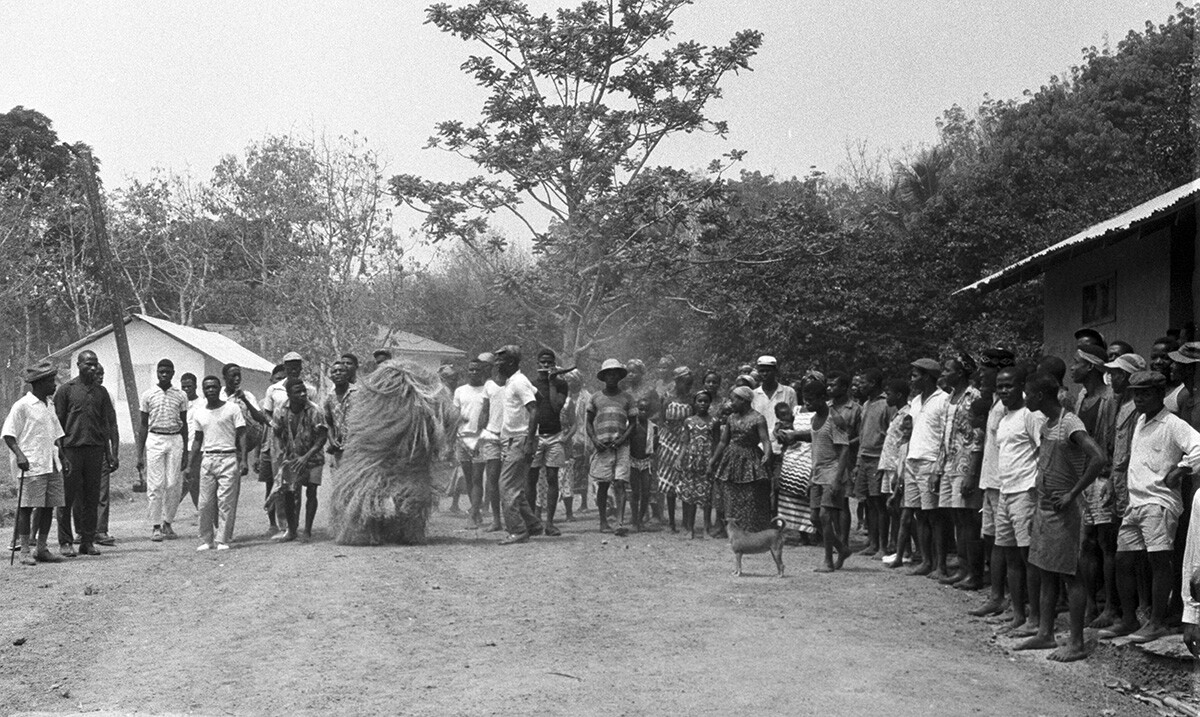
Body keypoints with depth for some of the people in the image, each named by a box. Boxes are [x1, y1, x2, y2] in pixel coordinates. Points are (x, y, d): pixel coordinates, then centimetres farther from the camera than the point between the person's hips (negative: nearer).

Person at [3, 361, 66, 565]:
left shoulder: (49, 406, 17)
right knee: (27, 507, -5)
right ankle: (24, 551, 0)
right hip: (31, 466, -7)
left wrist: (62, 457, 17)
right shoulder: (22, 406, -7)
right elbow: (8, 434, -9)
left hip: (52, 465, 8)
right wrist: (19, 454, -20)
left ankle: (42, 549, 15)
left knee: (49, 506, 7)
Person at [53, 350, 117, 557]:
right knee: (68, 497, 0)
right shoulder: (66, 390, 2)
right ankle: (65, 542, 7)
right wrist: (58, 452, -6)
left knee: (92, 498, 5)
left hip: (95, 449, 3)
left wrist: (110, 453, 7)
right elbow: (57, 423, 0)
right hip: (71, 449, -3)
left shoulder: (101, 392, 13)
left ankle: (88, 541, 11)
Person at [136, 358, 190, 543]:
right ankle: (155, 526, 1)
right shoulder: (148, 395, 5)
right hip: (154, 440, -1)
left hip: (175, 440, 1)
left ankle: (167, 523, 11)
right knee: (155, 485, -4)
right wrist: (140, 454, 3)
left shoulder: (181, 396, 8)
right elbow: (144, 425, 7)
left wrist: (185, 452, 6)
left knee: (174, 485, -2)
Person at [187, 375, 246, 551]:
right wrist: (192, 465, 15)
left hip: (228, 459, -4)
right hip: (207, 459, 4)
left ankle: (223, 540, 2)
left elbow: (242, 435, -1)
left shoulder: (232, 408, 0)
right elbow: (197, 440, 19)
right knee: (205, 503, 2)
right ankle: (206, 540, 11)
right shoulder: (198, 413, 12)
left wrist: (243, 460, -9)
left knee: (226, 502, -5)